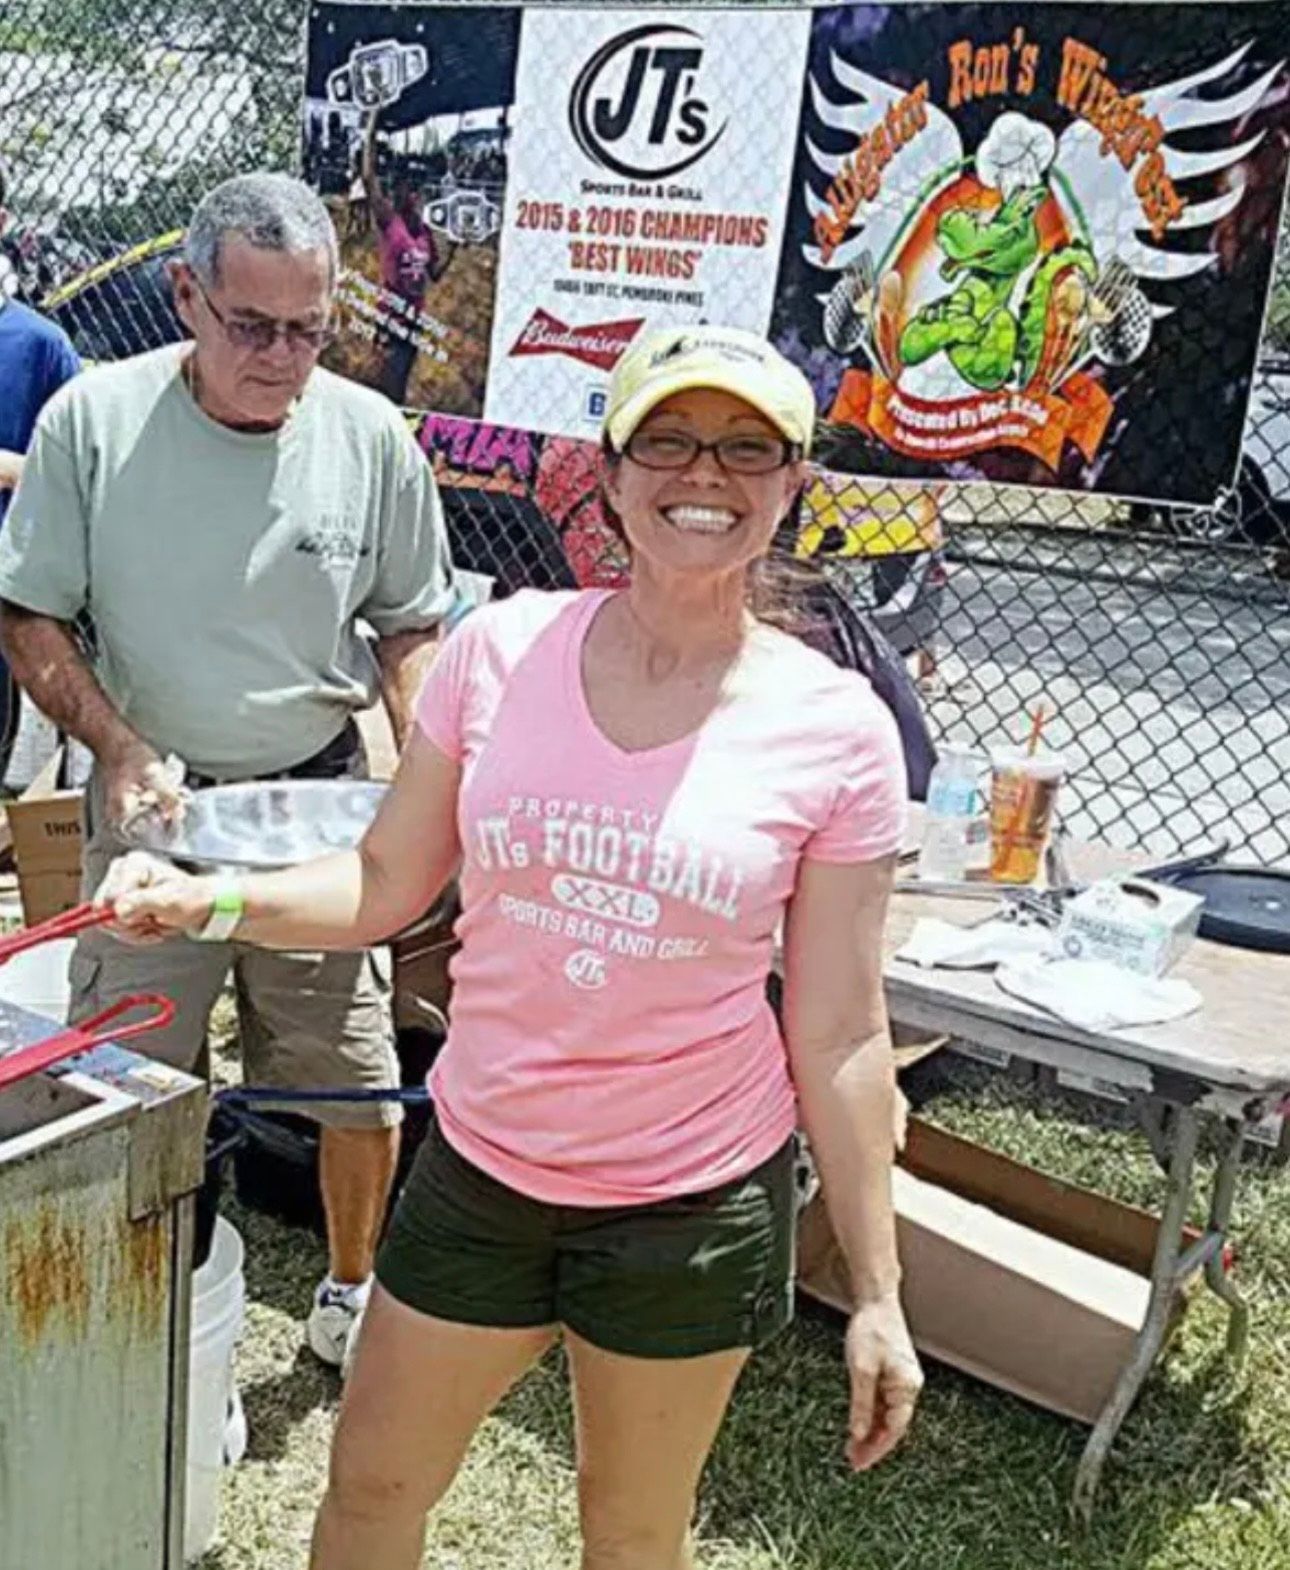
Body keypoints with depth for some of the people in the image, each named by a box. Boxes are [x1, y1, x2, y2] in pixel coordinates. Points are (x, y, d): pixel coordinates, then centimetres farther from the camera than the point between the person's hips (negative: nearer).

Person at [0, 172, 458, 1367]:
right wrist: (119, 749, -17)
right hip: (152, 804, -1)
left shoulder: (371, 438, -4)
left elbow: (411, 628, 7)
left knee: (359, 1083, 8)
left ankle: (351, 1292, 34)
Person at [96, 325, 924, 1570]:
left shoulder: (837, 732, -13)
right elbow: (386, 884, 1)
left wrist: (876, 1293, -3)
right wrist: (211, 898, -16)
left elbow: (839, 1039, -7)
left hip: (693, 1201, -1)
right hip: (480, 1167, 2)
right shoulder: (501, 649, -9)